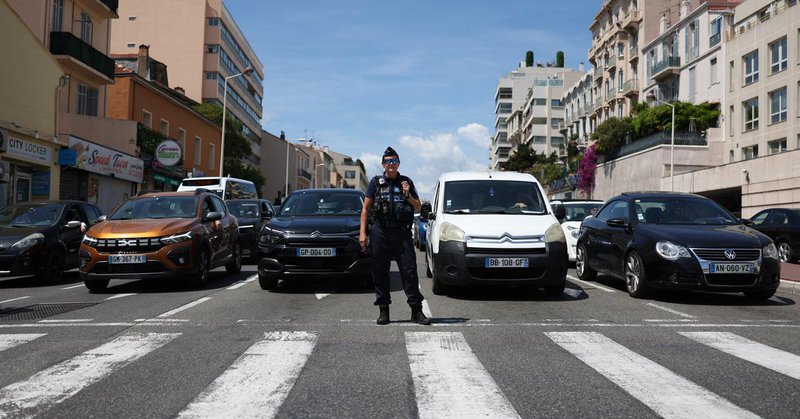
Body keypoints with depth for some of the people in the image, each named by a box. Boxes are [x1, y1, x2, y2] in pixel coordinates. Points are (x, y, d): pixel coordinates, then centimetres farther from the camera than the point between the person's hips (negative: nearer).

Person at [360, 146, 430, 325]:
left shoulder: (406, 182, 13)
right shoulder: (376, 182, 9)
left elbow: (418, 208, 15)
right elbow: (366, 208, 7)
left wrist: (408, 196, -3)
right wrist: (362, 232, -1)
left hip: (402, 233, 1)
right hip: (379, 232, 0)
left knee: (409, 270, -3)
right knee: (380, 272, 2)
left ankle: (416, 311, 2)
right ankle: (383, 311, 12)